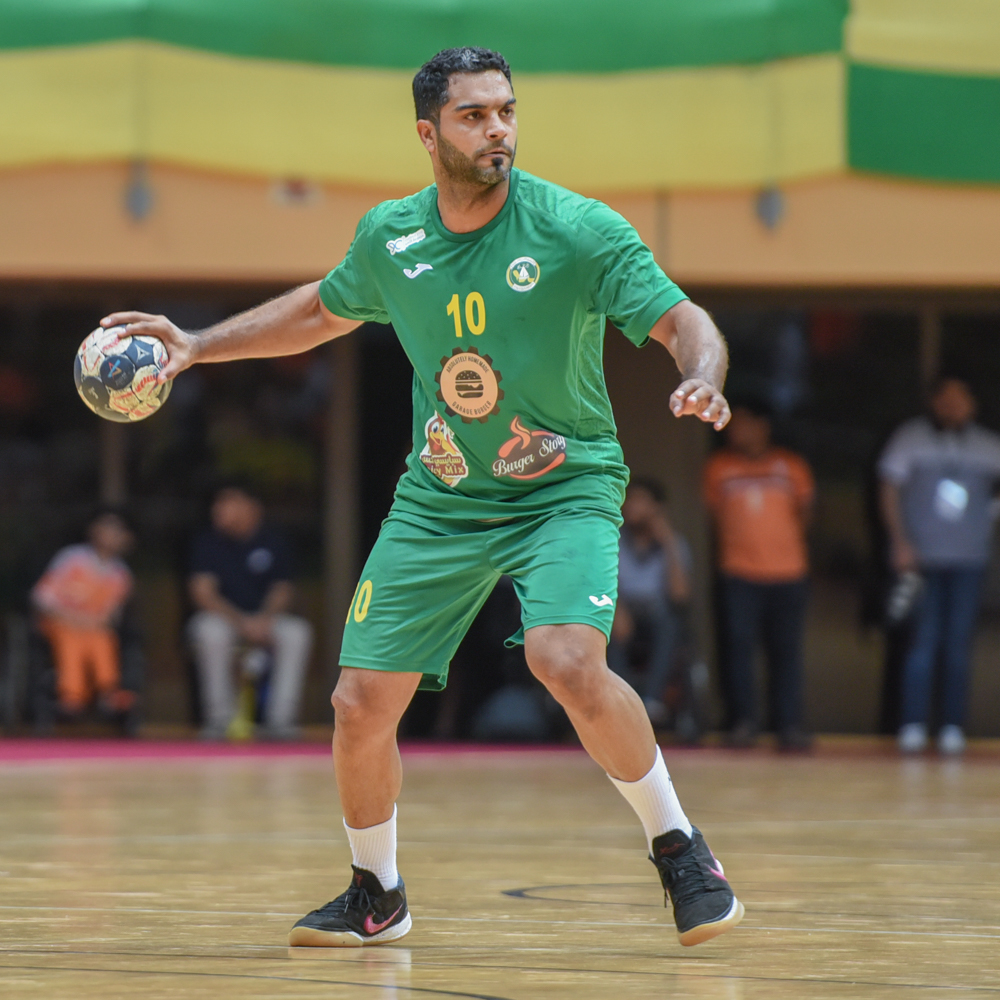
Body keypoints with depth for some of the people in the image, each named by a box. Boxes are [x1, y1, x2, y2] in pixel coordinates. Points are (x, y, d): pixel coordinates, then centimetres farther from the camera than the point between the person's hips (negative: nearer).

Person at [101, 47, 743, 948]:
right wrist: (198, 345, 13)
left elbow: (685, 322, -16)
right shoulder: (389, 238, -2)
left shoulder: (577, 230, -15)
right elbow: (320, 312, 18)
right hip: (439, 499, 4)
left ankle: (679, 849, -10)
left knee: (568, 661, -30)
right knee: (361, 704, -1)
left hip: (564, 487, -4)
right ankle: (377, 896, 25)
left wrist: (702, 380, -37)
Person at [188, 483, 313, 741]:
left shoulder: (273, 541, 1)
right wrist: (241, 622, -26)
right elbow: (202, 593, -13)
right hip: (223, 618, -2)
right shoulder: (208, 543, -5)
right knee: (210, 631, -36)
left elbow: (283, 590, 0)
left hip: (265, 620, 2)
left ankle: (280, 719, -26)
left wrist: (264, 619, -22)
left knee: (298, 632, -28)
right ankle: (219, 718, -27)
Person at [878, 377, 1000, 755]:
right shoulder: (911, 438, 2)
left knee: (958, 645, 1)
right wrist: (901, 543, -6)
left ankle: (953, 726, 6)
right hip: (921, 559, -2)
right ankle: (912, 725, 0)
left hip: (968, 558, 2)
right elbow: (890, 489, 1)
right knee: (922, 642, -6)